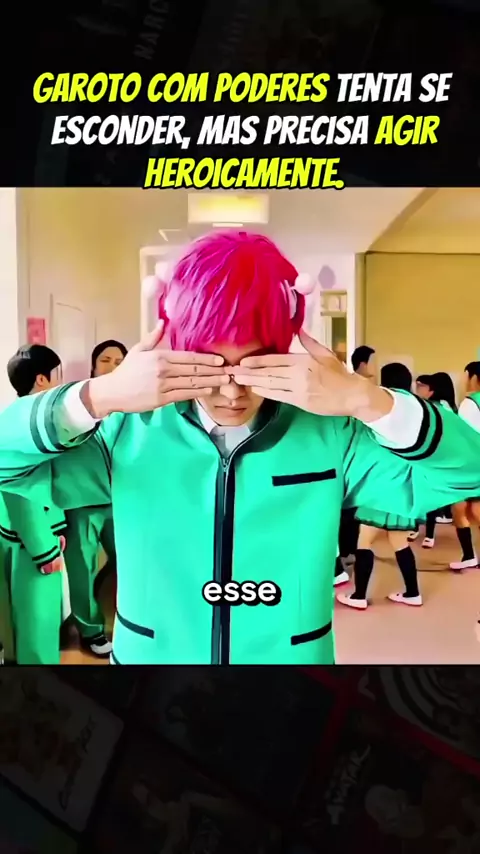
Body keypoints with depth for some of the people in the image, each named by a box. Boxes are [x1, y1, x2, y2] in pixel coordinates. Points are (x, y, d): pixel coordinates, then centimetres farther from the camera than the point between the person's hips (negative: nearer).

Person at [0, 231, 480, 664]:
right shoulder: (129, 435, -13)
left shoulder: (332, 435, -13)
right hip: (147, 655, 0)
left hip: (295, 657, 1)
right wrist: (101, 396, -29)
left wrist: (363, 400, -30)